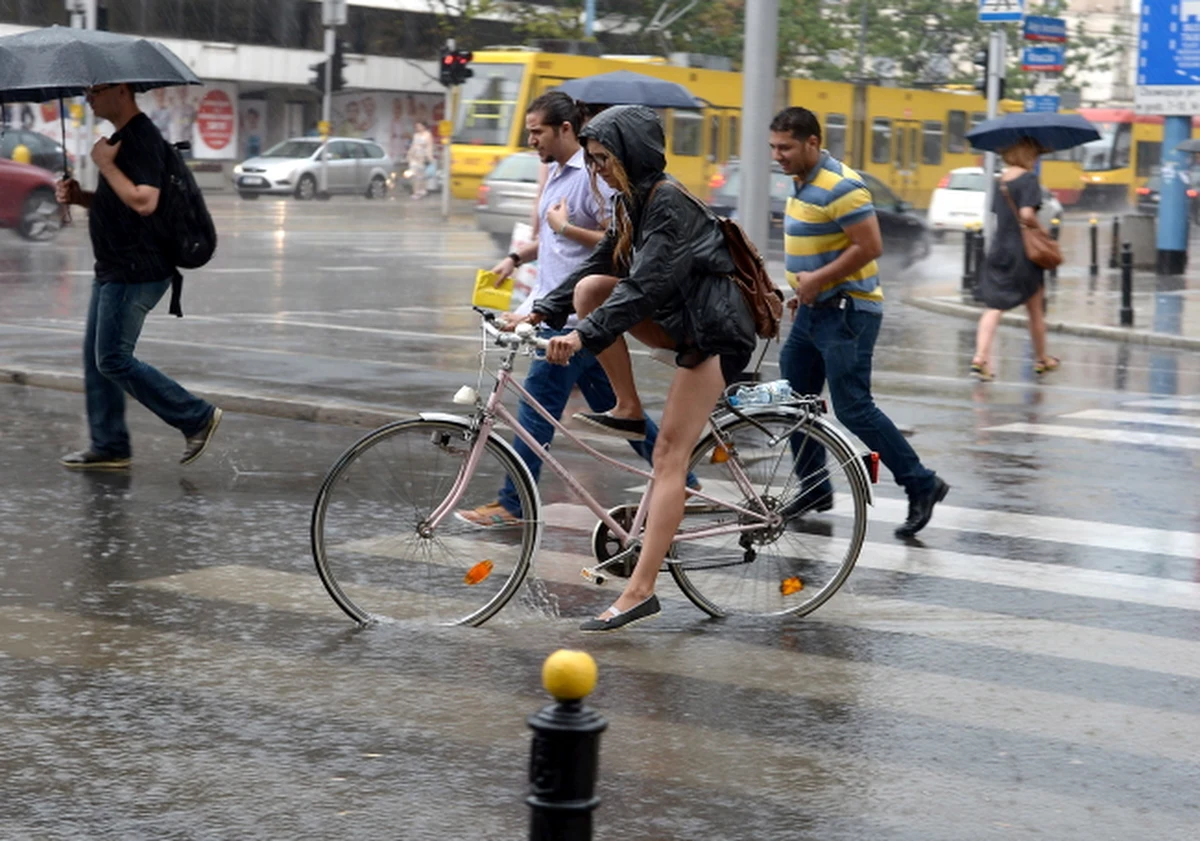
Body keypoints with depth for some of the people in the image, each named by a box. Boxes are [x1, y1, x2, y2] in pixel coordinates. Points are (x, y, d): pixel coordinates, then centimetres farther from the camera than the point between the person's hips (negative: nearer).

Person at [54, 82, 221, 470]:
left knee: (114, 360, -8)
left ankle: (197, 417, 1)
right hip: (114, 270, 11)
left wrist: (106, 164, -19)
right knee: (96, 358, 11)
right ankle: (108, 446, 17)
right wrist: (79, 196, 7)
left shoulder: (142, 139, -17)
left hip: (136, 273, -11)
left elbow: (143, 201, -29)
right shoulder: (121, 137, 16)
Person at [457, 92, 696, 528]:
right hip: (556, 307, 10)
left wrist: (565, 227, -21)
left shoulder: (594, 175, -15)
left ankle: (512, 505, 0)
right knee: (610, 403, 14)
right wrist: (516, 257, 12)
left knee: (537, 406, -6)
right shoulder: (555, 172, 15)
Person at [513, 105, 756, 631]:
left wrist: (583, 336, -36)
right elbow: (601, 263, 10)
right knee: (590, 287, -10)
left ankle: (641, 591, -14)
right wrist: (542, 313, 0)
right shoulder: (631, 201, 8)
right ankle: (629, 411, 0)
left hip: (712, 332, -9)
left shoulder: (669, 204, -21)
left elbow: (646, 285, -30)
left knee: (668, 457, -13)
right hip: (676, 321, 9)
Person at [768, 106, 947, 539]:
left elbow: (870, 247, -23)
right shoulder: (802, 183, 12)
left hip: (846, 312, -10)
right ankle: (815, 488, 24)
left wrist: (817, 279, -20)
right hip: (814, 309, 10)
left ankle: (921, 484, 0)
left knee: (853, 409, -10)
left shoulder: (840, 187, -19)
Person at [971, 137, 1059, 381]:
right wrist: (1040, 228, -6)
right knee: (1035, 308, 12)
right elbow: (1026, 214, -23)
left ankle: (980, 356, -20)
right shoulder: (1028, 179, -12)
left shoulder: (1003, 178, 9)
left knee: (994, 306, -1)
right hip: (1022, 252, -5)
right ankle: (1041, 360, 26)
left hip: (998, 250, 5)